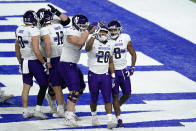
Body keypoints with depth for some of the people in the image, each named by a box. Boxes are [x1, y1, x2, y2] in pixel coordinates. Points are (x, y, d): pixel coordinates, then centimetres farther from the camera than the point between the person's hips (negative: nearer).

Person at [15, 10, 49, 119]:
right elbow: (36, 50, -23)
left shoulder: (19, 30, 4)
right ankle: (38, 110, 3)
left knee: (26, 86, 12)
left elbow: (17, 48, 14)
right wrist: (44, 63, -13)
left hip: (24, 61, 7)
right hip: (34, 61, -7)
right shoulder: (34, 31, -20)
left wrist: (20, 62, 25)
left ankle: (25, 111, 14)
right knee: (43, 85, 7)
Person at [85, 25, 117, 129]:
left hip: (105, 76, 4)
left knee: (107, 98, -4)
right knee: (94, 99, 9)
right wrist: (94, 36, -47)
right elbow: (87, 48, -37)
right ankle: (94, 116, 31)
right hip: (93, 75, -4)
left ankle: (110, 120, -9)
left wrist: (113, 75, 11)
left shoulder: (109, 46, 9)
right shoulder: (94, 43, -11)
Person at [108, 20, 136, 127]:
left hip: (123, 70, 3)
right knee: (115, 95, -3)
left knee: (127, 94, 8)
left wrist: (132, 67, -4)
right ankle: (119, 119, 3)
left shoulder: (125, 39, -4)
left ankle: (116, 107, 37)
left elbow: (133, 54, 6)